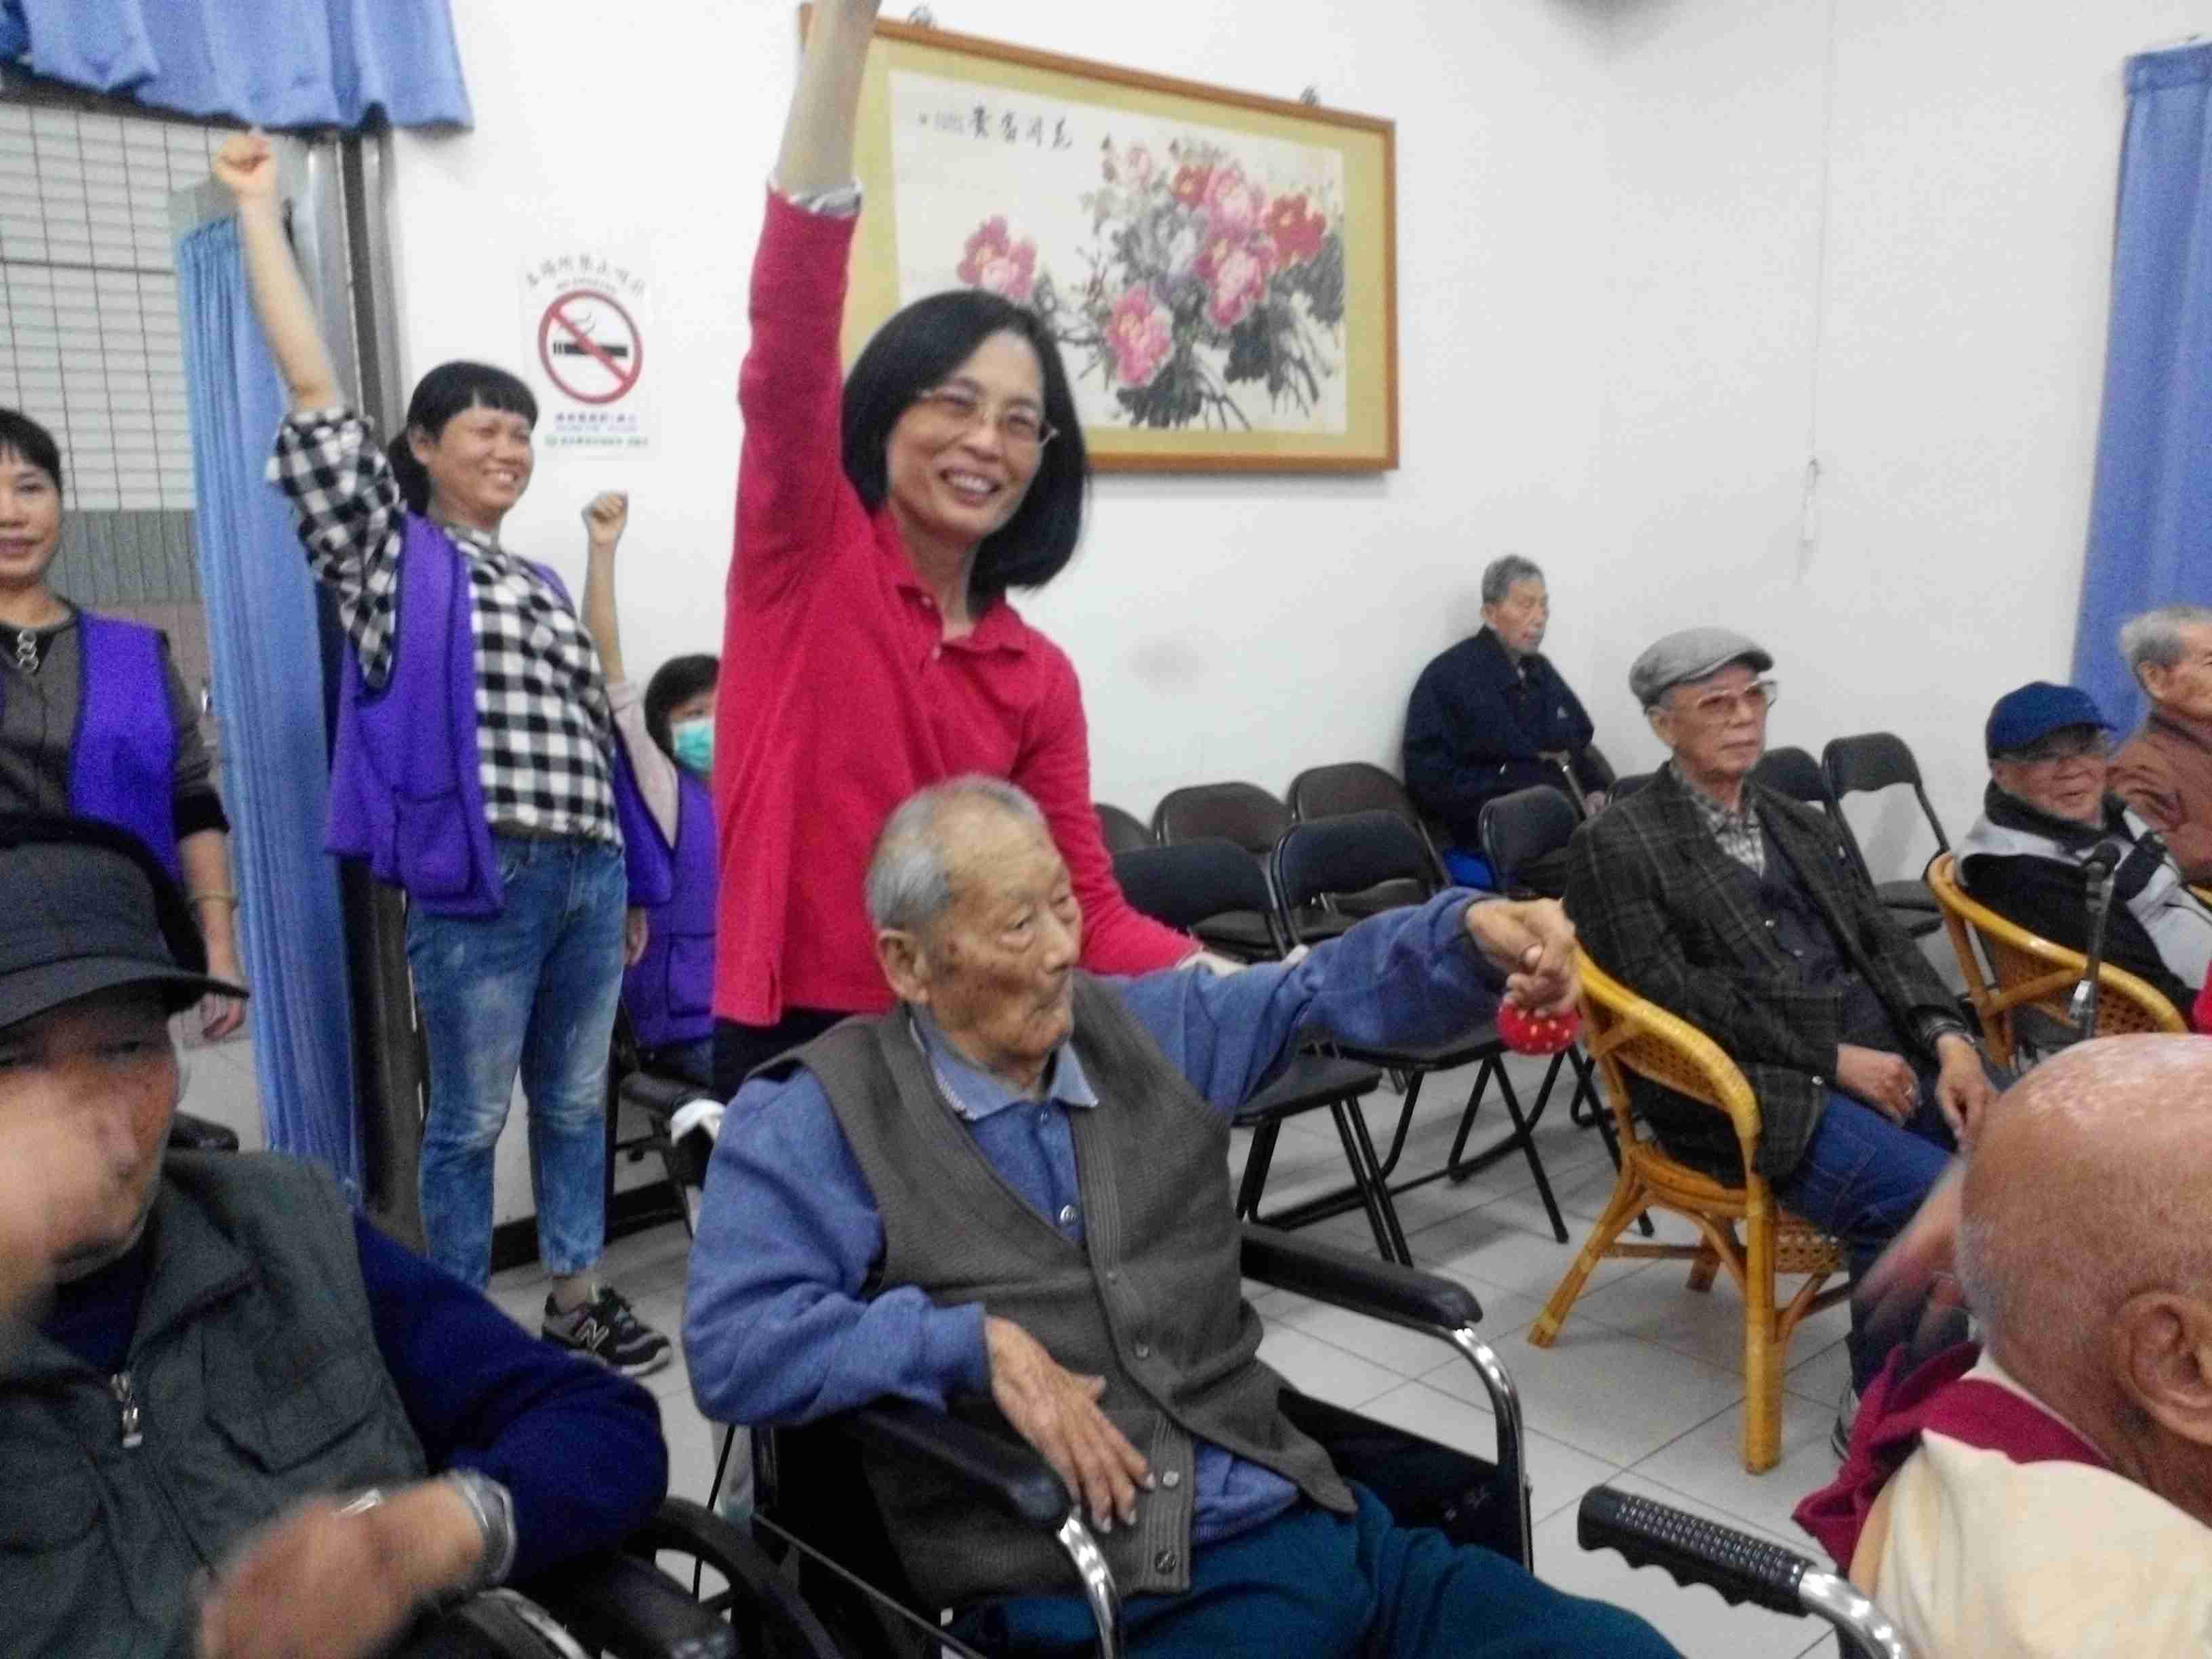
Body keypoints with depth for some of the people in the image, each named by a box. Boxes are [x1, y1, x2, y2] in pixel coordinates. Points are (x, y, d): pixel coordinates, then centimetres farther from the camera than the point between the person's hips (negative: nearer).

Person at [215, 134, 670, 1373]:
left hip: (588, 874, 6)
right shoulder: (389, 554, 3)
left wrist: (635, 882, 18)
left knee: (577, 1105, 14)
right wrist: (259, 210, -7)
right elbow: (314, 394, -7)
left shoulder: (540, 584, 19)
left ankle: (580, 1300, 27)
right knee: (471, 1119, 4)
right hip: (479, 880, -6)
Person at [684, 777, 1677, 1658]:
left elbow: (1328, 994, 16)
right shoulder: (822, 1115, -2)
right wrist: (978, 1343, -18)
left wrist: (1471, 933, -4)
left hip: (1314, 1528, 6)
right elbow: (732, 1345, -12)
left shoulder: (1141, 1028, 13)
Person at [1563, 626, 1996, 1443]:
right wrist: (1833, 1058, -15)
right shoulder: (1615, 844, 0)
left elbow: (1881, 941, 14)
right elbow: (1670, 994, -11)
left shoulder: (1801, 824, 23)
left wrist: (1950, 1042, -6)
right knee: (1921, 1197, -28)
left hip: (1881, 1051, 7)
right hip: (1747, 1085, -6)